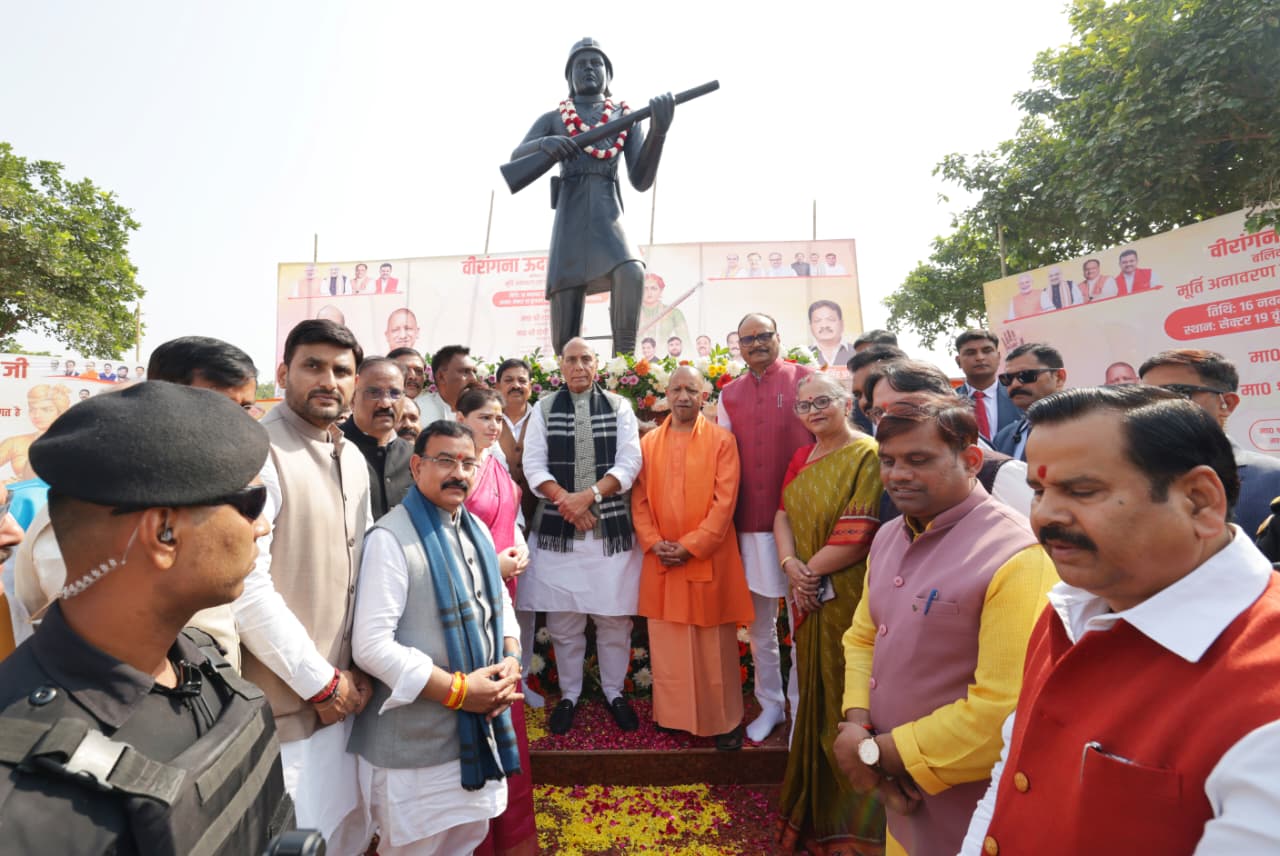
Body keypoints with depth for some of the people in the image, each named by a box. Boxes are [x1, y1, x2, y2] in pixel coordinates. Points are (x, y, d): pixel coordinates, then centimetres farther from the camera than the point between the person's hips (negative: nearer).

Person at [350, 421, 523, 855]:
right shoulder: (391, 537, -19)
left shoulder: (476, 529, 5)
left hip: (480, 725, 7)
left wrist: (510, 663, -5)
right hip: (417, 737, -6)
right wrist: (457, 690, -21)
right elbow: (372, 645, -23)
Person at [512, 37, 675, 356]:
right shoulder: (552, 119, 21)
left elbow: (642, 180, 7)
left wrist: (659, 130, -8)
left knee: (631, 273, -35)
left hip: (608, 218, -1)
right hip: (570, 223, 1)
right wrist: (544, 144, -15)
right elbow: (516, 158, 6)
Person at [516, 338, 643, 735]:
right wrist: (565, 501, -14)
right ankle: (569, 693, 29)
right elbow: (533, 465, 0)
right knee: (563, 620, 9)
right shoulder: (544, 408, 6)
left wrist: (588, 496, -16)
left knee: (615, 616, 8)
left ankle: (614, 691, 29)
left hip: (612, 527, 0)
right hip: (557, 528, 1)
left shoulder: (619, 407, 4)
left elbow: (629, 462, -5)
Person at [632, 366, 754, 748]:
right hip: (661, 561, 3)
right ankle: (671, 714, 28)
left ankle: (724, 720, 23)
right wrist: (655, 543, -7)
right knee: (666, 643, 12)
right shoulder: (649, 442, 7)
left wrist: (690, 546, -14)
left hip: (708, 558, -3)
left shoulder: (722, 440, -3)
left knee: (713, 645, 7)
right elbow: (639, 500, 6)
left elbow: (724, 502, -9)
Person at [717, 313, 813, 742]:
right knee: (759, 622, 14)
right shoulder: (728, 395, 10)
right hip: (750, 523, 4)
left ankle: (803, 704, 24)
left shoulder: (806, 379, 0)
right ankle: (770, 704, 30)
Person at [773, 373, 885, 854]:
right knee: (813, 692, 19)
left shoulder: (867, 456, -14)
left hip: (848, 596, -7)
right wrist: (790, 566, -10)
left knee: (844, 693, 6)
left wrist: (810, 570, -10)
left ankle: (849, 817, 29)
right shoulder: (801, 458, 10)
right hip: (808, 596, 7)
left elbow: (857, 537, -20)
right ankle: (813, 803, 41)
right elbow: (783, 516, 7)